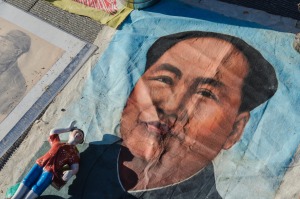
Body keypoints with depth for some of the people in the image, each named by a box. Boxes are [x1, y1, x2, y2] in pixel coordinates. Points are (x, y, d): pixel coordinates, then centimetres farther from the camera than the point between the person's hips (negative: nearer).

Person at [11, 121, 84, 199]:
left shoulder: (75, 152, 12)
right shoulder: (57, 143, 26)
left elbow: (75, 168, 2)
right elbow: (53, 131, 36)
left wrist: (70, 172, -23)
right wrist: (68, 129, 39)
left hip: (51, 171, -4)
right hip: (40, 164, 4)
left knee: (36, 188, -18)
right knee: (26, 181, -11)